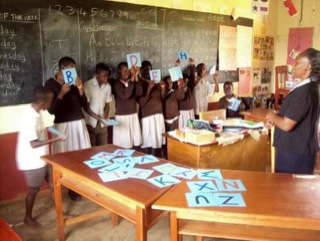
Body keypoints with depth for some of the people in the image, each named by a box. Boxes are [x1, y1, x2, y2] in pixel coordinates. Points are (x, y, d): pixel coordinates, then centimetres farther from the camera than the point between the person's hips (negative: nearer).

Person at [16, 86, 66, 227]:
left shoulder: (35, 113, 3)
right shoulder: (30, 118, -27)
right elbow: (34, 144, -27)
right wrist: (55, 139, -25)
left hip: (41, 158, 9)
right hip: (32, 161, -9)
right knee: (34, 190, 9)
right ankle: (28, 218, 30)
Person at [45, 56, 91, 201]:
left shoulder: (74, 82, 10)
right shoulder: (51, 83, -4)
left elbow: (85, 105, 7)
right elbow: (51, 110, -11)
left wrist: (80, 89, -7)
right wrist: (62, 93, -20)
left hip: (79, 122, 5)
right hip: (63, 125, -4)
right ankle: (72, 188, 13)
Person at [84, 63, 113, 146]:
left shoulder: (108, 86, 3)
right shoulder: (88, 85, -12)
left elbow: (107, 104, 7)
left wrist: (106, 118, -9)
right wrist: (96, 117, -17)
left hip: (102, 123, 4)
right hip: (91, 122, -4)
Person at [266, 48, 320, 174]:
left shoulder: (304, 91, -23)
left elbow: (287, 125, -24)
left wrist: (272, 116, -6)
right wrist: (276, 118, 6)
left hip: (295, 153, -10)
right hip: (300, 150, 10)